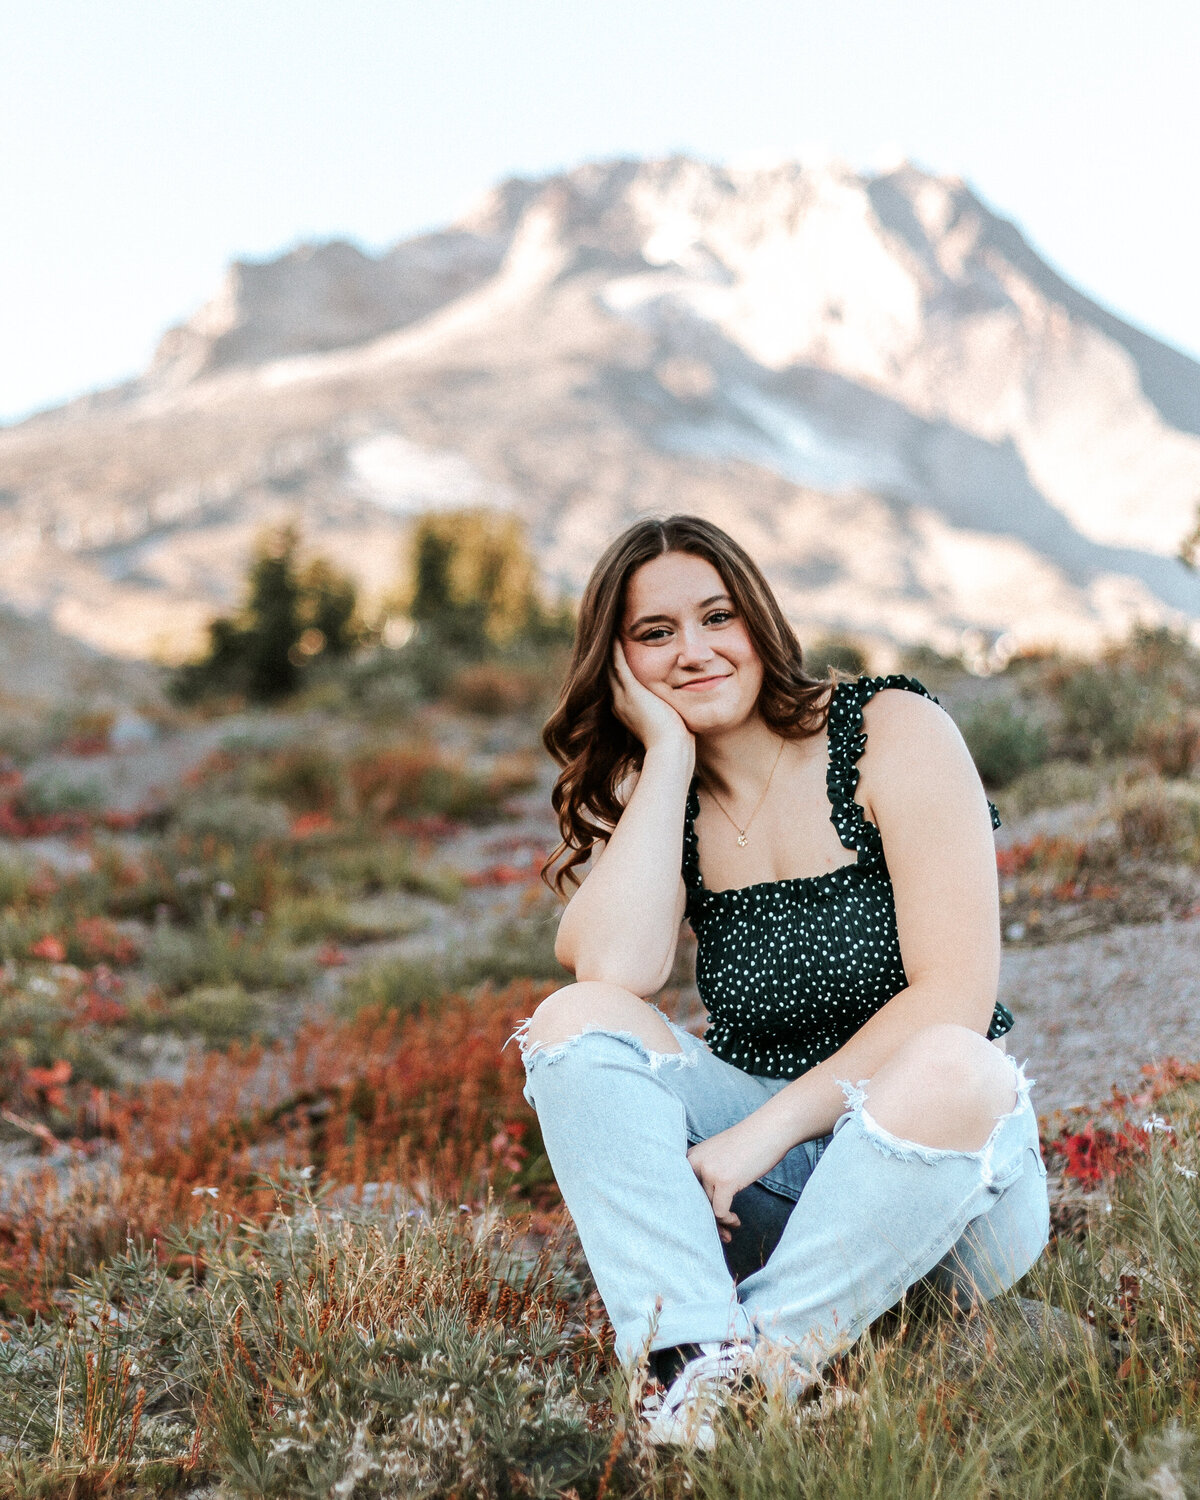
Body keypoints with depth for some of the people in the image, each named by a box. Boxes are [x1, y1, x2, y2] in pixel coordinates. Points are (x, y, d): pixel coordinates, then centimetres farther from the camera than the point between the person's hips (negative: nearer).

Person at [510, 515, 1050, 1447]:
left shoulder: (891, 732, -5)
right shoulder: (654, 801, 6)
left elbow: (955, 997, -15)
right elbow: (617, 970, -16)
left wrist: (765, 1129, -18)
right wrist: (670, 755, -11)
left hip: (950, 1161, -3)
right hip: (766, 1171, 4)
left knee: (948, 1069, -36)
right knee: (576, 1019, -17)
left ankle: (744, 1382, -28)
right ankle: (692, 1350, -33)